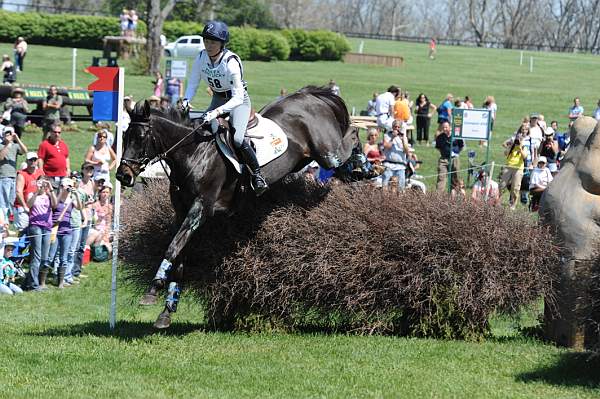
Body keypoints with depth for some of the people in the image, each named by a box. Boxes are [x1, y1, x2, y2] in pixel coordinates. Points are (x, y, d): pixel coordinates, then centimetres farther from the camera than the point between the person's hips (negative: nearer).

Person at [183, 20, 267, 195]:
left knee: (237, 139, -25)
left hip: (238, 100, -6)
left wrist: (218, 111, -43)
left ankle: (258, 175, -8)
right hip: (218, 100, 6)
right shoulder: (201, 58, -12)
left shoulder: (231, 62, -29)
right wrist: (186, 101, -24)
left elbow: (238, 97, -31)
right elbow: (192, 84, -3)